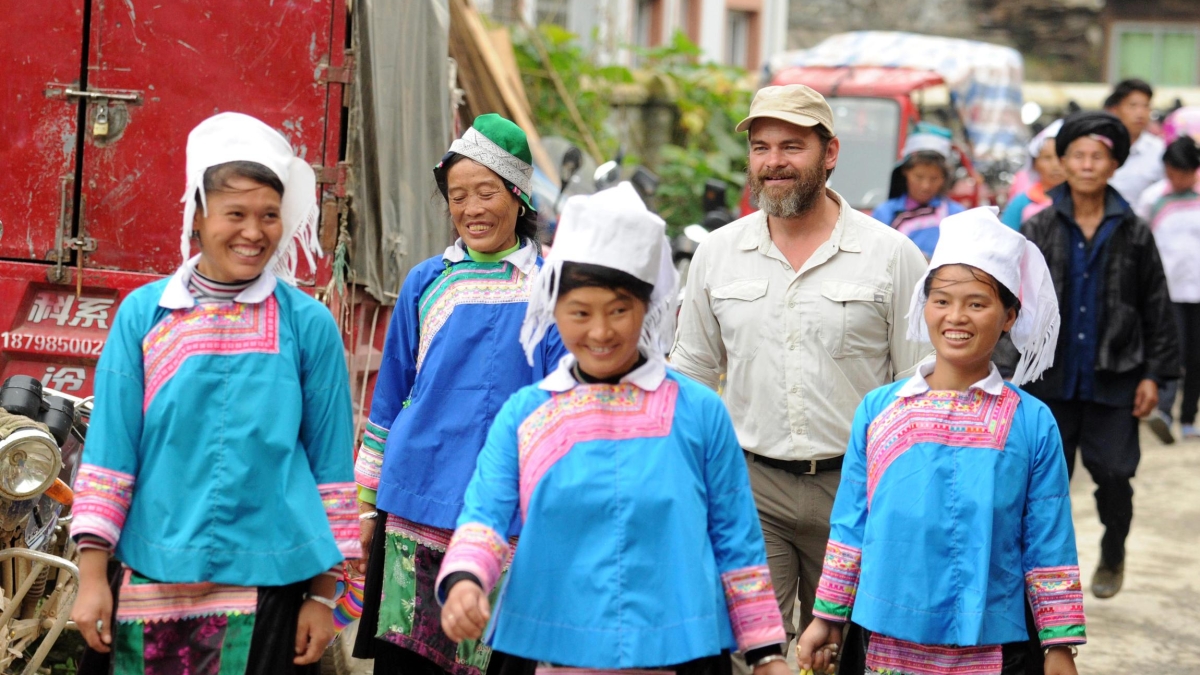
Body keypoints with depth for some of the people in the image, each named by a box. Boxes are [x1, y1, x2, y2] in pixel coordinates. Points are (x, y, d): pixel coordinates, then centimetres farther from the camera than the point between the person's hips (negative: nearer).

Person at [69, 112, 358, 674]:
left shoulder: (307, 324, 1)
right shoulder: (143, 314, 3)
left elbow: (331, 463, 3)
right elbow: (109, 450, 4)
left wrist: (323, 594, 1)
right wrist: (92, 575, 0)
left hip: (268, 584, -1)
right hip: (153, 580, 1)